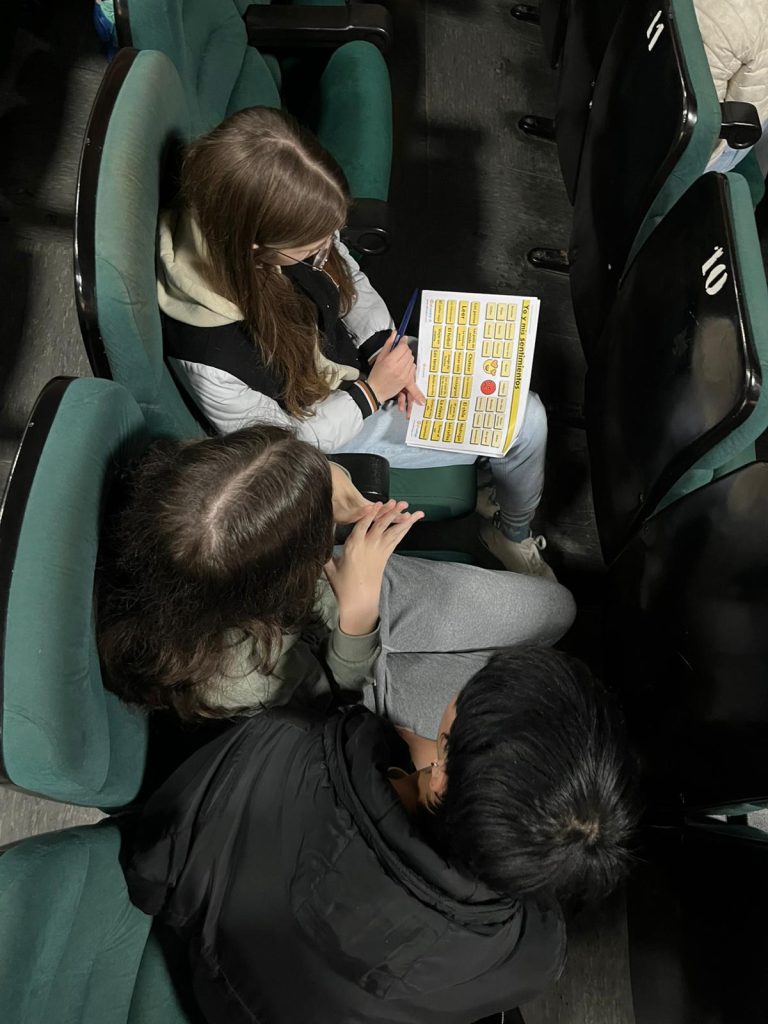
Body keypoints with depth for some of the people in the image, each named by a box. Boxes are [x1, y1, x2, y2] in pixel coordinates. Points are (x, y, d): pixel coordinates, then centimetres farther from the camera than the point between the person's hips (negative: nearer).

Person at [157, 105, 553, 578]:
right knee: (520, 430, -4)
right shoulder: (209, 358, -40)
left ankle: (514, 529, 36)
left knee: (528, 417, 6)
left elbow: (350, 277, -1)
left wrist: (385, 344, -15)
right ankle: (507, 533, 30)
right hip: (329, 424, -6)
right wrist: (372, 390, -23)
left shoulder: (284, 231, -23)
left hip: (358, 357, 6)